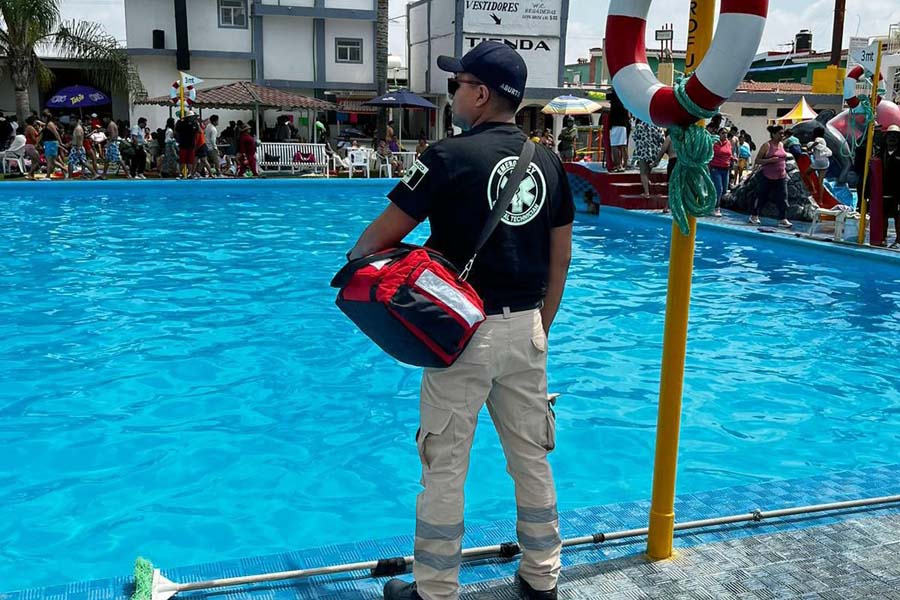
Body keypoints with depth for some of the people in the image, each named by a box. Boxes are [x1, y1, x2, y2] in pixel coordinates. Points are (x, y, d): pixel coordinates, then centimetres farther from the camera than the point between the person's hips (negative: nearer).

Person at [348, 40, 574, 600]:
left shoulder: (451, 156, -11)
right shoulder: (548, 161, 6)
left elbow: (383, 234, -7)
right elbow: (561, 257, 11)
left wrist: (350, 264, 14)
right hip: (526, 329, 6)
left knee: (445, 466, 6)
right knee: (532, 457, 16)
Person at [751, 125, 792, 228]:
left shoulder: (781, 145, 10)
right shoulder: (767, 145, -9)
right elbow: (757, 160, -9)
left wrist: (785, 171, 16)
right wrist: (769, 160, -23)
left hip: (781, 177, 5)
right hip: (767, 177, -5)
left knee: (782, 198, -3)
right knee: (762, 197, 6)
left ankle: (783, 219, -2)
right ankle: (754, 216, 21)